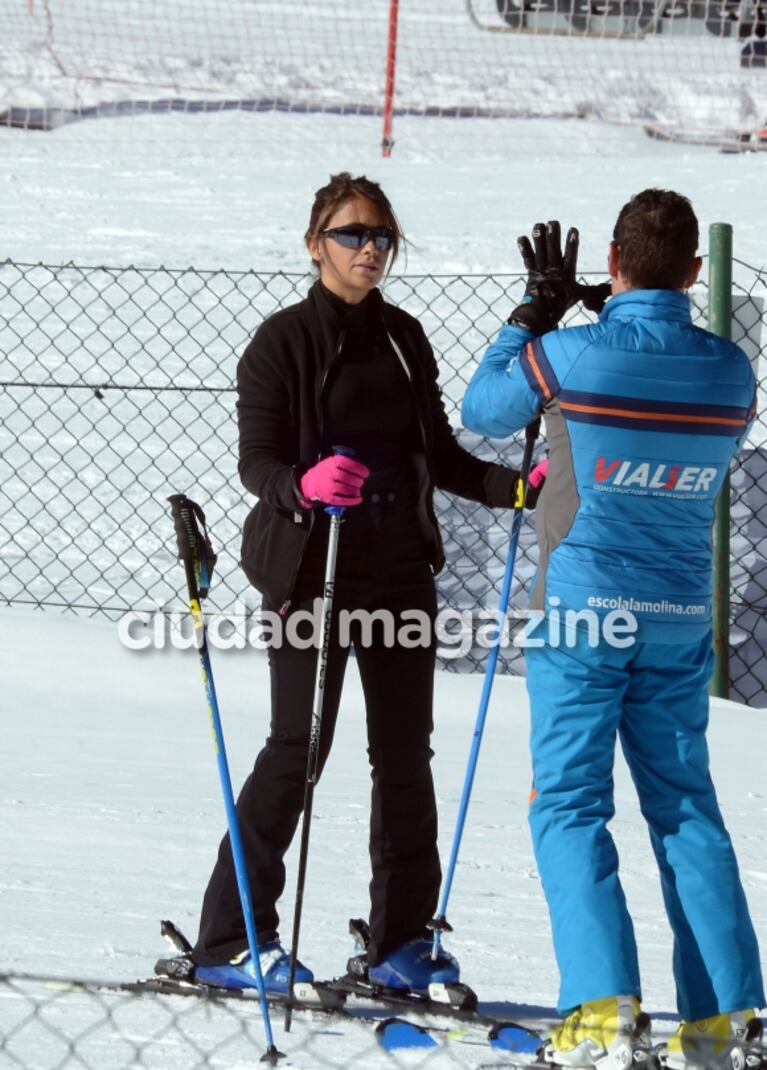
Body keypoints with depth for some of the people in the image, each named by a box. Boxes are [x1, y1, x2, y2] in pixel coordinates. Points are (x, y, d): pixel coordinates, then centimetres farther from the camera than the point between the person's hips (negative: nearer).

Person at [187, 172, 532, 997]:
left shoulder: (403, 338, 13)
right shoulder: (285, 340, -4)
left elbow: (438, 454, 17)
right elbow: (255, 459, -11)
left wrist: (519, 488, 2)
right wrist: (304, 484, -32)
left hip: (402, 570, 6)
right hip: (313, 570, -5)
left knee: (404, 753, 7)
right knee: (298, 748, -8)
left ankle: (401, 937, 16)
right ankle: (229, 939, 0)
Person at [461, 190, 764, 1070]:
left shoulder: (571, 357, -14)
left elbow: (481, 412, 3)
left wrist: (535, 312, 12)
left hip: (581, 610, -4)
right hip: (680, 618, 4)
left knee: (569, 806, 1)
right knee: (684, 806, 11)